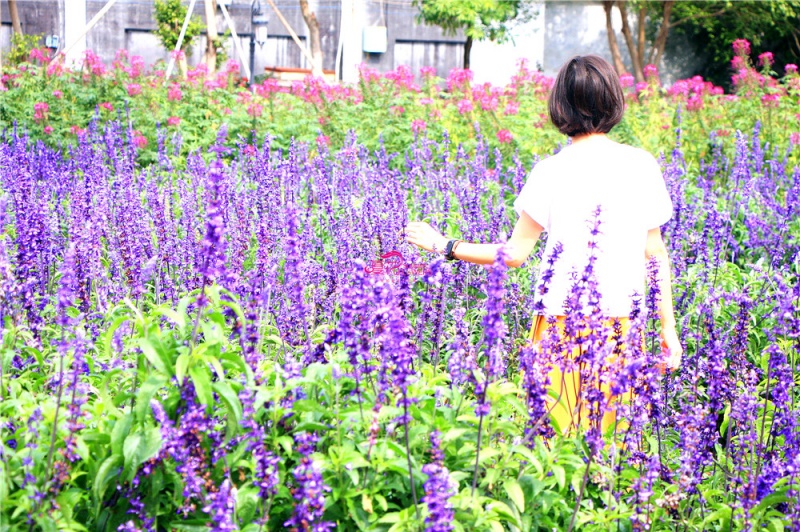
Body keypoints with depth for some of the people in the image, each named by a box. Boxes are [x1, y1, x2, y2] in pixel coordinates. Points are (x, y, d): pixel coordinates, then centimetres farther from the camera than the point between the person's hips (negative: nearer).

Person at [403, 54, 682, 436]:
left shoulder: (552, 171, -5)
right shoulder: (641, 165, 2)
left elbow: (515, 254, -3)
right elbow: (656, 254, 4)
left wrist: (445, 246, 9)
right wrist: (668, 328, 11)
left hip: (559, 321, -2)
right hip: (621, 321, 2)